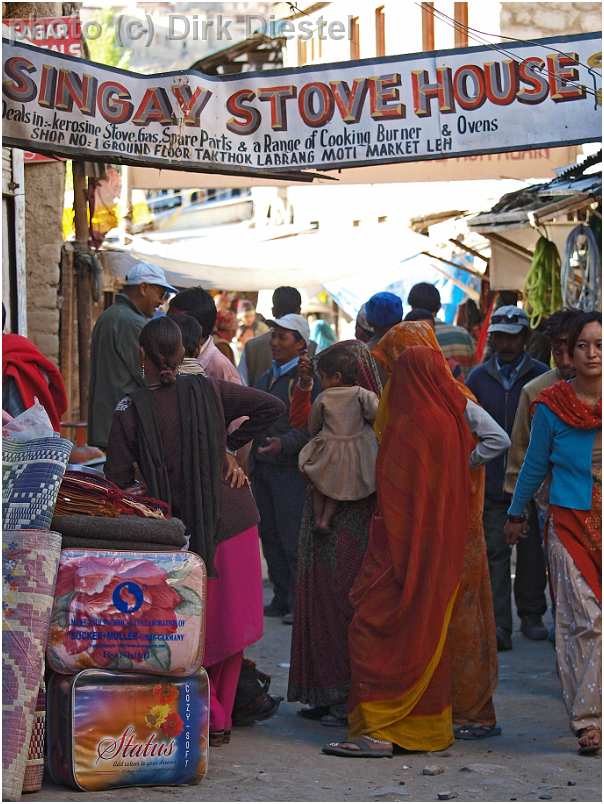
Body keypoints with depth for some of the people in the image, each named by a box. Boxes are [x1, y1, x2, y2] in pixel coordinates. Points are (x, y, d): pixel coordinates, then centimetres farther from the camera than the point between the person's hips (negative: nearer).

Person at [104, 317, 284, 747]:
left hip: (178, 531, -2)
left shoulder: (130, 410, -9)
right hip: (234, 524, 2)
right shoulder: (208, 390, -3)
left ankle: (207, 719, 7)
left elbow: (118, 480, -8)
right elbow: (272, 407, 1)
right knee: (229, 626, 14)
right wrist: (230, 444, 8)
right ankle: (221, 721, 19)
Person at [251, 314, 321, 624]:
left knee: (292, 540, -6)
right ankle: (281, 600, 19)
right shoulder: (265, 378, 18)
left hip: (291, 469, -8)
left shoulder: (309, 377, -9)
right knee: (270, 537, 11)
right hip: (262, 467, 8)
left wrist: (285, 443, -28)